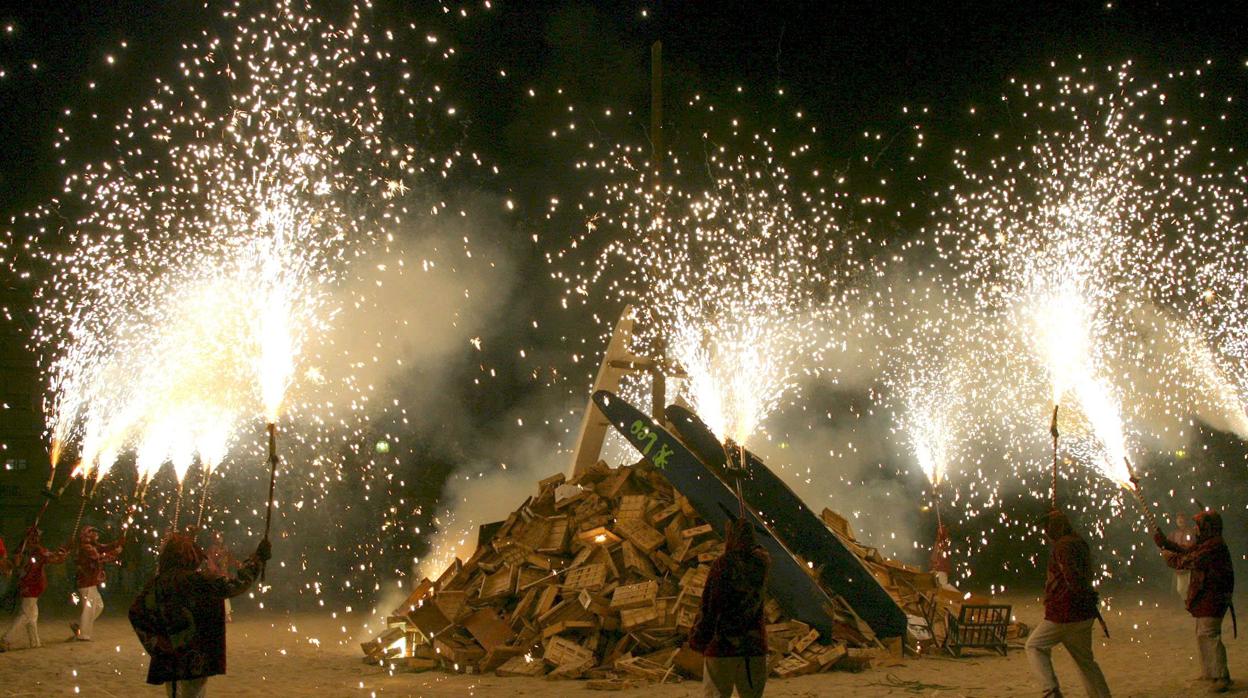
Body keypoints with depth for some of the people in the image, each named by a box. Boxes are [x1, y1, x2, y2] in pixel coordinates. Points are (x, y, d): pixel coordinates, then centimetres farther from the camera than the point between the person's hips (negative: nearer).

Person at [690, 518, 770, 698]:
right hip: (754, 643, 4)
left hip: (723, 643, -4)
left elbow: (709, 604, -12)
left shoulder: (722, 564, -13)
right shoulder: (760, 563, 0)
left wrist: (698, 637, -5)